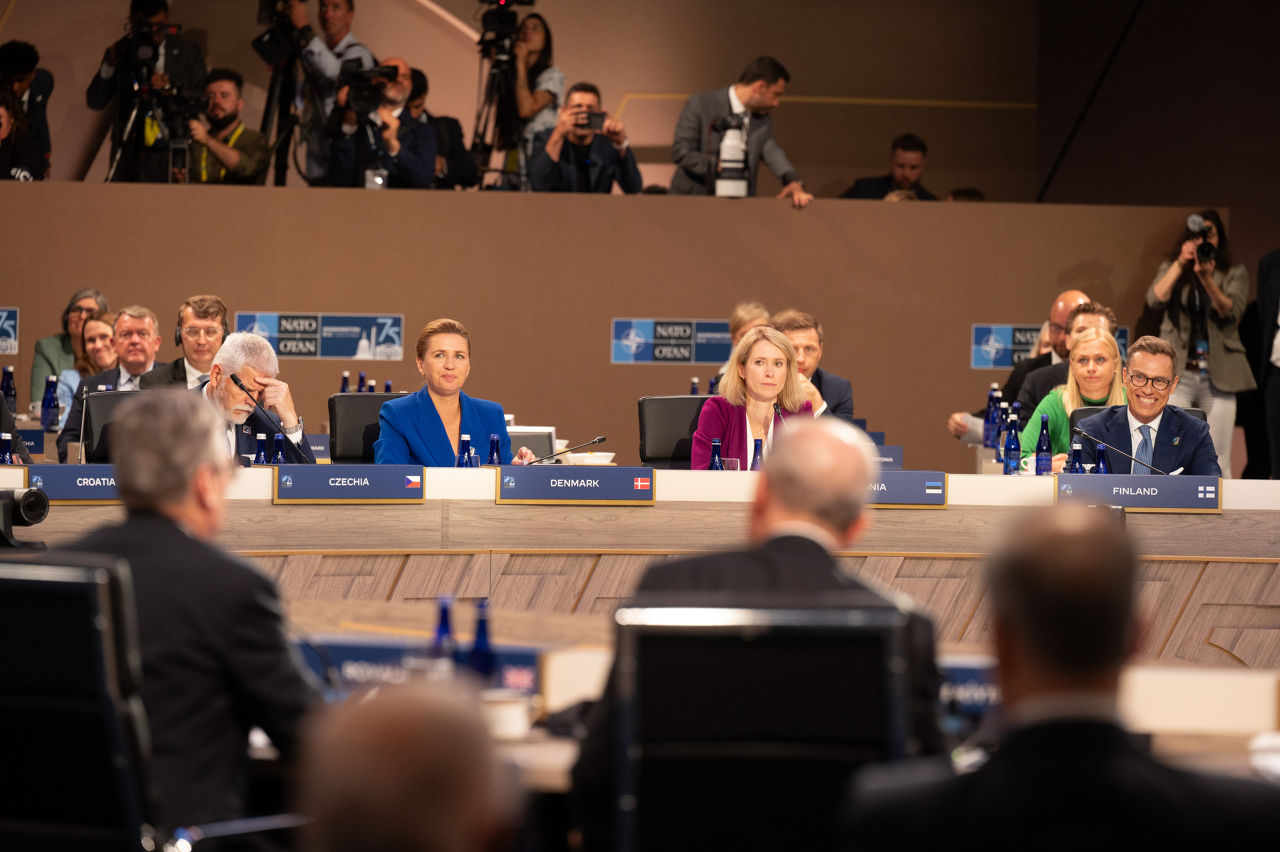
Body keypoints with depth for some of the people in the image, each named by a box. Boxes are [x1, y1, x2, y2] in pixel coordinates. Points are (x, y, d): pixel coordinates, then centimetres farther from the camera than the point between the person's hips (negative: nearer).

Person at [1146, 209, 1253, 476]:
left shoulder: (1235, 273, 10)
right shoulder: (1170, 270, 13)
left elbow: (1232, 312, -6)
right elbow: (1154, 299, -5)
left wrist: (1207, 279, -18)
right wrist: (1180, 264, -11)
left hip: (1218, 374, 0)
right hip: (1177, 371, 0)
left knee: (1219, 462, -2)